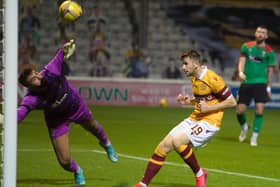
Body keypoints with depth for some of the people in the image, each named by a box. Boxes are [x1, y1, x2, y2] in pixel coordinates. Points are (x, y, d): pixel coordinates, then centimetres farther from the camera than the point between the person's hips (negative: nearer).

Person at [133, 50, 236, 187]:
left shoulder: (212, 79, -16)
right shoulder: (194, 78, 10)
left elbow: (232, 102, -13)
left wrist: (209, 108, -18)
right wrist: (188, 101, 7)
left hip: (209, 121, -8)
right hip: (194, 118, 8)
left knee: (177, 141, -28)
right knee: (163, 146, -2)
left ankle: (199, 174, -7)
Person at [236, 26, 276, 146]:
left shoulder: (269, 51, 1)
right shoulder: (246, 46, 3)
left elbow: (270, 70, 7)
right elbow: (242, 60, -7)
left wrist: (268, 88, 7)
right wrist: (240, 72, -28)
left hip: (260, 83, -1)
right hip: (246, 82, 1)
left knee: (259, 110, -15)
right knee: (240, 111, -1)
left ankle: (254, 137, -3)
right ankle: (244, 127, 32)